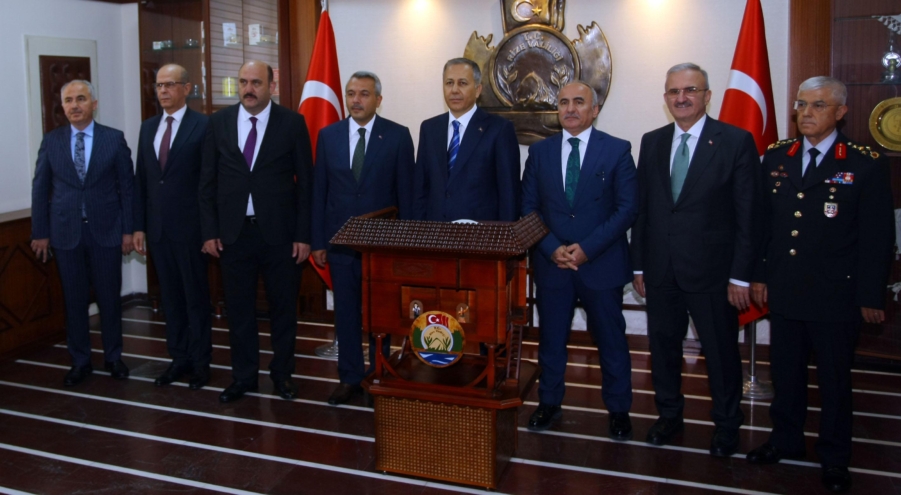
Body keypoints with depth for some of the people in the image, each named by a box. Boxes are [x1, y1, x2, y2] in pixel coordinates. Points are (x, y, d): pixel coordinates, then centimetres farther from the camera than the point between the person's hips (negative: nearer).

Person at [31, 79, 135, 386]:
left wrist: (128, 229, -3)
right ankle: (80, 362, 21)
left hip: (106, 230, -1)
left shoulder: (114, 139, -1)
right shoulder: (51, 141, 4)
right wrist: (40, 233, 3)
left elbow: (127, 186, 0)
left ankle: (113, 357, 22)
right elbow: (40, 188, 6)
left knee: (109, 298, 7)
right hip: (66, 232, 1)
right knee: (74, 300, 8)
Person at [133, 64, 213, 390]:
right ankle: (179, 358, 23)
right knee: (170, 296, 12)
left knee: (196, 296, 5)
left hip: (189, 227, -5)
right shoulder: (148, 127, 12)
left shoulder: (203, 125, -7)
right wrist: (139, 226, 8)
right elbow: (141, 180, 12)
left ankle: (200, 362, 16)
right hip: (157, 228, 6)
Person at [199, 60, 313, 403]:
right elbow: (207, 181, 7)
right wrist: (209, 231, 1)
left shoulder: (292, 123, -2)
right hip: (233, 233, 2)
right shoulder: (218, 122, 5)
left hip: (279, 233, -2)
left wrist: (303, 234, -6)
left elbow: (305, 182, -2)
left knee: (283, 307, 8)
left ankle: (283, 374, 25)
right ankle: (243, 376, 25)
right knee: (238, 309, 10)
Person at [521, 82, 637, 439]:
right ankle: (549, 403, 27)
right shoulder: (540, 151, 6)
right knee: (551, 339, 11)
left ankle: (619, 410, 23)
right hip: (551, 263, 2)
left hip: (601, 264, -2)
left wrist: (587, 248, -14)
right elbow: (528, 208, 5)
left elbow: (627, 208, -7)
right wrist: (552, 248, -10)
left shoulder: (617, 150, -2)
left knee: (611, 340, 7)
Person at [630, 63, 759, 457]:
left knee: (721, 352, 8)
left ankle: (727, 425, 27)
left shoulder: (736, 142, -6)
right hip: (661, 272, 4)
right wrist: (638, 266, 7)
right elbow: (642, 208, 9)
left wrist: (741, 276, -11)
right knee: (663, 347, 14)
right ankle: (669, 416, 33)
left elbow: (747, 215, -8)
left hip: (711, 272, -4)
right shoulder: (652, 143, 8)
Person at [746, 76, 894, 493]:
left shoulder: (866, 165, -6)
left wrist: (871, 296, -7)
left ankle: (834, 457, 25)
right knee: (785, 372, 15)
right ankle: (786, 439, 34)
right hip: (782, 291, 4)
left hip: (835, 296, -3)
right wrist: (759, 274, 7)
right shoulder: (775, 157, 6)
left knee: (834, 380, 9)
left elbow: (877, 237, -5)